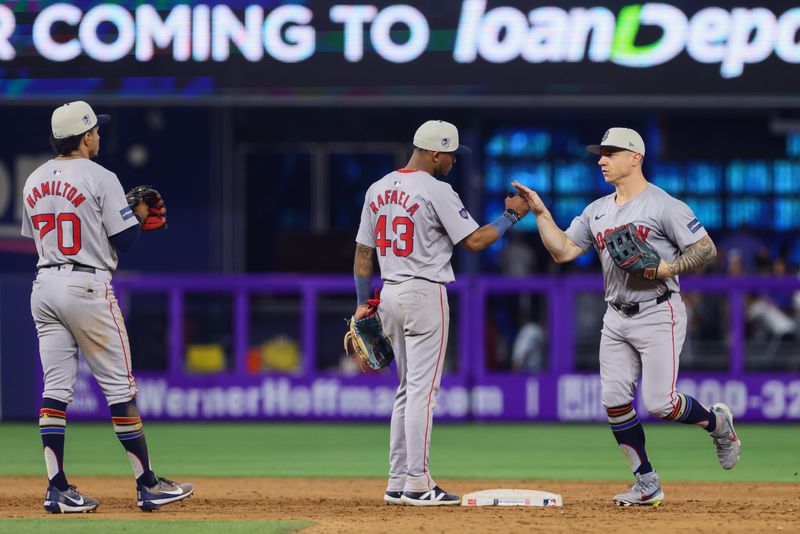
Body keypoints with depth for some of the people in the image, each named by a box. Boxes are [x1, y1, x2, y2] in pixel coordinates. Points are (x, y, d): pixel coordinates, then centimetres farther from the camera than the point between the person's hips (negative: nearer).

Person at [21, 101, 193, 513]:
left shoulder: (34, 182, 10)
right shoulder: (100, 179, -10)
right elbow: (124, 240, -11)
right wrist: (140, 213, 10)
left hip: (44, 286, 6)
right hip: (87, 289, -6)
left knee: (55, 388, 5)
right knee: (119, 387, 1)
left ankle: (58, 489, 0)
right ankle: (147, 485, 4)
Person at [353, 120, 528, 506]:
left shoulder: (377, 190, 10)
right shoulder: (435, 191, -13)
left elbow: (363, 252, 12)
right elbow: (475, 241, -12)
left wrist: (363, 302, 16)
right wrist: (512, 215, 1)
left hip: (389, 294, 8)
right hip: (424, 294, -8)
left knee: (408, 388, 15)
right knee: (422, 389, -6)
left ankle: (398, 483, 13)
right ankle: (417, 484, -9)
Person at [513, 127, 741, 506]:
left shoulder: (664, 206, -10)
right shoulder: (597, 211, 12)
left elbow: (706, 249, -11)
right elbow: (562, 251, 8)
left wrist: (666, 268, -23)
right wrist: (540, 212, 0)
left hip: (658, 315, -7)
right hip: (617, 319, 7)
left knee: (659, 403, -13)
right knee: (614, 401, -2)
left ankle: (717, 423, 18)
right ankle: (647, 485, 7)